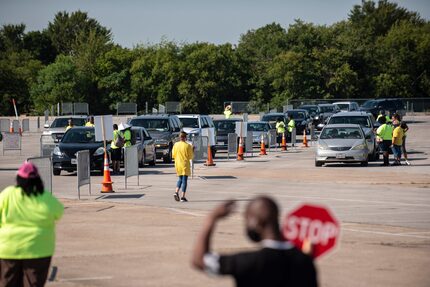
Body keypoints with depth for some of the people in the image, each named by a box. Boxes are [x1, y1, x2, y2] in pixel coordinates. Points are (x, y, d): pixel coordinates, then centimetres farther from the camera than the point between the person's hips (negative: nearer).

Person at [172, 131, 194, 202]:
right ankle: (183, 196, -2)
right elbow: (191, 156, -9)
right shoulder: (187, 146, -12)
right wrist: (192, 152, 11)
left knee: (180, 179, 19)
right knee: (184, 180, 1)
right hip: (185, 165, -4)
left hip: (177, 164, 4)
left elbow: (173, 155, 5)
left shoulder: (176, 145, -1)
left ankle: (176, 192, 0)